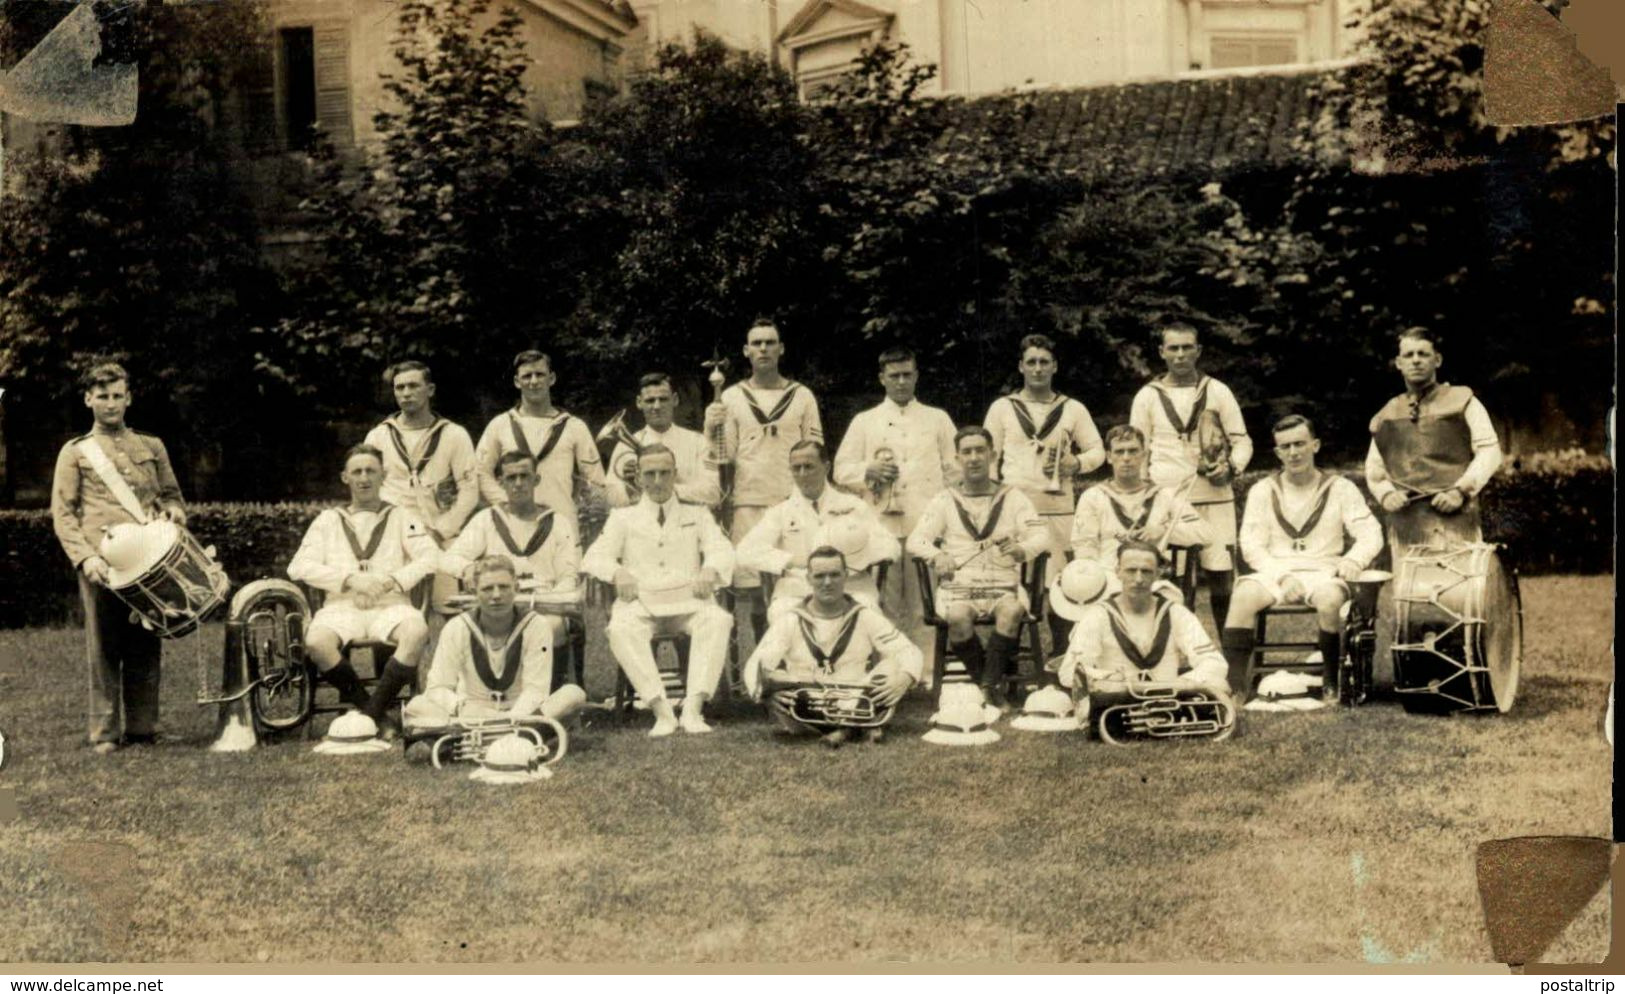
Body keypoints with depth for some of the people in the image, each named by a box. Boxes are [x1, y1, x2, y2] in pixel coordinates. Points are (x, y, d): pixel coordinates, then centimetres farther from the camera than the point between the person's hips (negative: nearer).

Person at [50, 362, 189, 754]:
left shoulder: (152, 448, 19)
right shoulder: (75, 452, 11)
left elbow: (172, 496, 24)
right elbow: (62, 514, 4)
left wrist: (174, 510, -1)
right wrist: (85, 556, -11)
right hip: (101, 564, -2)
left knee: (145, 647, 2)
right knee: (104, 648, -2)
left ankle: (142, 729, 9)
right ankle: (105, 733, 4)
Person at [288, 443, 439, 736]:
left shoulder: (403, 517, 17)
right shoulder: (328, 520, 19)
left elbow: (431, 558, 1)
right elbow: (299, 567, 5)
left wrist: (391, 580, -15)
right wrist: (350, 579, -9)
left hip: (391, 605, -1)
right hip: (342, 606, 1)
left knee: (416, 632, -35)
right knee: (316, 642, -33)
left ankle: (371, 713, -22)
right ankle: (375, 716, -17)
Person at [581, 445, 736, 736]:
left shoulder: (698, 516, 24)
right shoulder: (623, 518, 22)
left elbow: (721, 550, 8)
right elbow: (594, 557, 9)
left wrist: (710, 570, -17)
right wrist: (617, 572, -15)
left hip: (687, 600, 1)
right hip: (641, 601, 0)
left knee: (719, 620, -33)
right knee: (620, 628, -36)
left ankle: (694, 708, -37)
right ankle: (661, 711, -37)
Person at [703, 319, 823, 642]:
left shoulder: (802, 396, 9)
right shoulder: (732, 397, 9)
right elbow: (725, 456, 7)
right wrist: (711, 428, -11)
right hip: (748, 503, 0)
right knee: (753, 590, -2)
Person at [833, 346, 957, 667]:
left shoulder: (937, 419, 15)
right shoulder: (864, 421, 14)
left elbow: (954, 471, 14)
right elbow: (841, 470, 11)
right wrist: (869, 470, -9)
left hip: (926, 526, 0)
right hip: (881, 526, 0)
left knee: (924, 606, -3)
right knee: (886, 605, -1)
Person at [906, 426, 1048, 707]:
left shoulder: (1013, 497, 14)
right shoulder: (944, 500, 14)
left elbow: (1041, 535, 2)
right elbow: (916, 540, 5)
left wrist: (1021, 550, -23)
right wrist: (936, 557, -18)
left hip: (1004, 586, 0)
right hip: (958, 587, 0)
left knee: (1012, 611, -34)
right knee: (958, 617, -33)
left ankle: (990, 684, -21)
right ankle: (989, 684, -15)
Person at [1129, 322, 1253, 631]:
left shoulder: (1217, 391, 8)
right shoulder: (1148, 396, 8)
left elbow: (1242, 441, 10)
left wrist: (1231, 466, -10)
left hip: (1214, 496, 0)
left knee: (1221, 576, -1)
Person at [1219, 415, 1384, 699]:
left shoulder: (1340, 488, 9)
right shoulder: (1263, 491, 11)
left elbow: (1371, 536, 3)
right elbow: (1251, 545, 3)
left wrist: (1353, 560, -20)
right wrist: (1282, 576, -14)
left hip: (1323, 574, -1)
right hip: (1273, 572, 1)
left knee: (1329, 600, -37)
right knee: (1243, 596, -32)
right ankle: (1236, 685, -30)